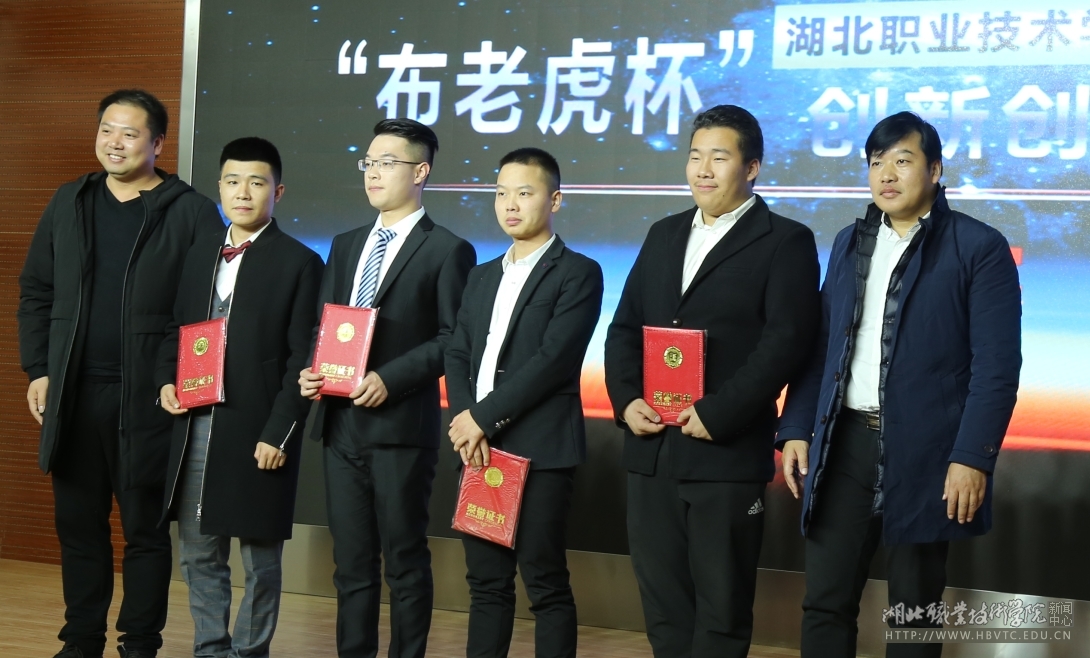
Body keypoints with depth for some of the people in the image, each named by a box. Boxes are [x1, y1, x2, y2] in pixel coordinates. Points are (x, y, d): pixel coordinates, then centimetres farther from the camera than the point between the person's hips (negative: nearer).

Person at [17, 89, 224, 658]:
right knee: (78, 523, 10)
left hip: (148, 396, -4)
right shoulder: (69, 203, 11)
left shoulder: (191, 212, -3)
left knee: (145, 526, 4)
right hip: (73, 393, 4)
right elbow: (35, 292, 13)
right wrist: (38, 370, 6)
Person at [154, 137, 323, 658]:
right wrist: (167, 381, 1)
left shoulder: (300, 263, -4)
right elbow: (177, 330, 20)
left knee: (259, 558, 5)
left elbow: (302, 360, -8)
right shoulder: (200, 253, 13)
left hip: (257, 430, -5)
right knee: (198, 553, 13)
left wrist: (279, 432, -14)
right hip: (195, 425, 6)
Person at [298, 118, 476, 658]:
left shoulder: (448, 250, -3)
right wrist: (311, 371, -1)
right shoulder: (346, 245, 18)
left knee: (405, 559, 2)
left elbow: (453, 339, -9)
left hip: (401, 425, -6)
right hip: (340, 422, 6)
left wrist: (389, 379, -19)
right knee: (350, 559, 12)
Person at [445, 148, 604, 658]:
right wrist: (463, 422, -6)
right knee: (486, 582, 11)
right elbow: (458, 356, 12)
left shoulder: (578, 273, -3)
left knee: (545, 585, -1)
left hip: (541, 451, -6)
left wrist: (484, 417, -14)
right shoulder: (482, 276, 19)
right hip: (480, 449, 6)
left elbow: (553, 359, -14)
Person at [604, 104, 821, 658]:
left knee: (721, 607, 3)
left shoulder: (785, 242, -3)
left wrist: (716, 415, -18)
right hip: (650, 449, 6)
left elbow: (786, 342, -13)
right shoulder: (664, 235, 16)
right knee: (662, 602, 11)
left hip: (727, 453, -6)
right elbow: (624, 328, 15)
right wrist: (626, 400, -2)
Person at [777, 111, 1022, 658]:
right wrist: (796, 429, 5)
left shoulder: (979, 247, -4)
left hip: (923, 450, -4)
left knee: (913, 612, 7)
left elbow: (997, 365, -9)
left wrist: (972, 457, -16)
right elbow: (820, 346, 13)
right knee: (825, 601, 5)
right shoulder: (849, 242, 13)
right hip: (843, 443, 5)